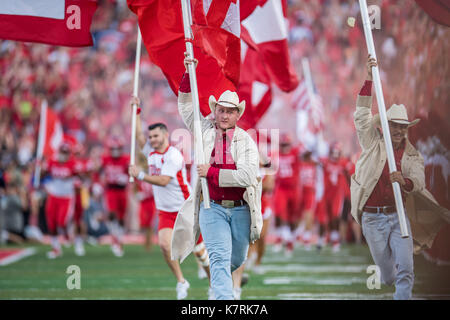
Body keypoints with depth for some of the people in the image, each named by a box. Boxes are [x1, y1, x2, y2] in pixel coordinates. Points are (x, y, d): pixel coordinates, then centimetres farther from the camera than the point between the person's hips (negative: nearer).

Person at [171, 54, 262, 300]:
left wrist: (211, 173, -16)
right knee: (220, 258, -15)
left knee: (236, 260, 16)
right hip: (212, 208, -1)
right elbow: (185, 105, 14)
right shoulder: (206, 130, 6)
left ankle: (218, 280, 48)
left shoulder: (246, 141, 0)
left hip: (240, 210, 1)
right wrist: (189, 74, 2)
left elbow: (248, 176, -12)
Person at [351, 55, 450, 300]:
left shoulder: (412, 155, 5)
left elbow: (419, 181, -11)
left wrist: (404, 181, -36)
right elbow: (362, 115, -8)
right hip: (373, 219, -1)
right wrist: (369, 79, -15)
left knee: (405, 271, -17)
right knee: (388, 276, 9)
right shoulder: (373, 144, 3)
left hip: (399, 216, 1)